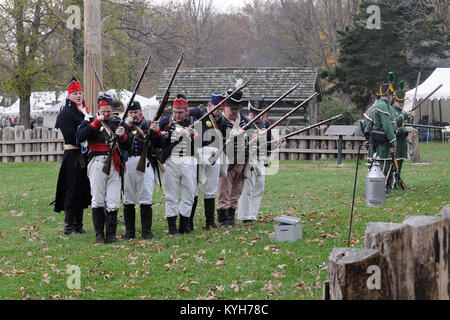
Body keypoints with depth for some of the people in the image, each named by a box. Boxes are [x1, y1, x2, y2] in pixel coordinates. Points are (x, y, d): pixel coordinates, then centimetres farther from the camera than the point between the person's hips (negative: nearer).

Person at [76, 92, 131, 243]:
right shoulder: (90, 122, 7)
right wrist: (96, 123, -15)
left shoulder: (118, 122, 15)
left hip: (115, 166, 2)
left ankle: (111, 234, 6)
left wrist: (122, 135, -8)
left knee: (113, 202, -2)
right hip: (97, 164, -2)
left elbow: (127, 146, 13)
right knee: (98, 201, 0)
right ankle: (99, 235, 8)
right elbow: (80, 137, -12)